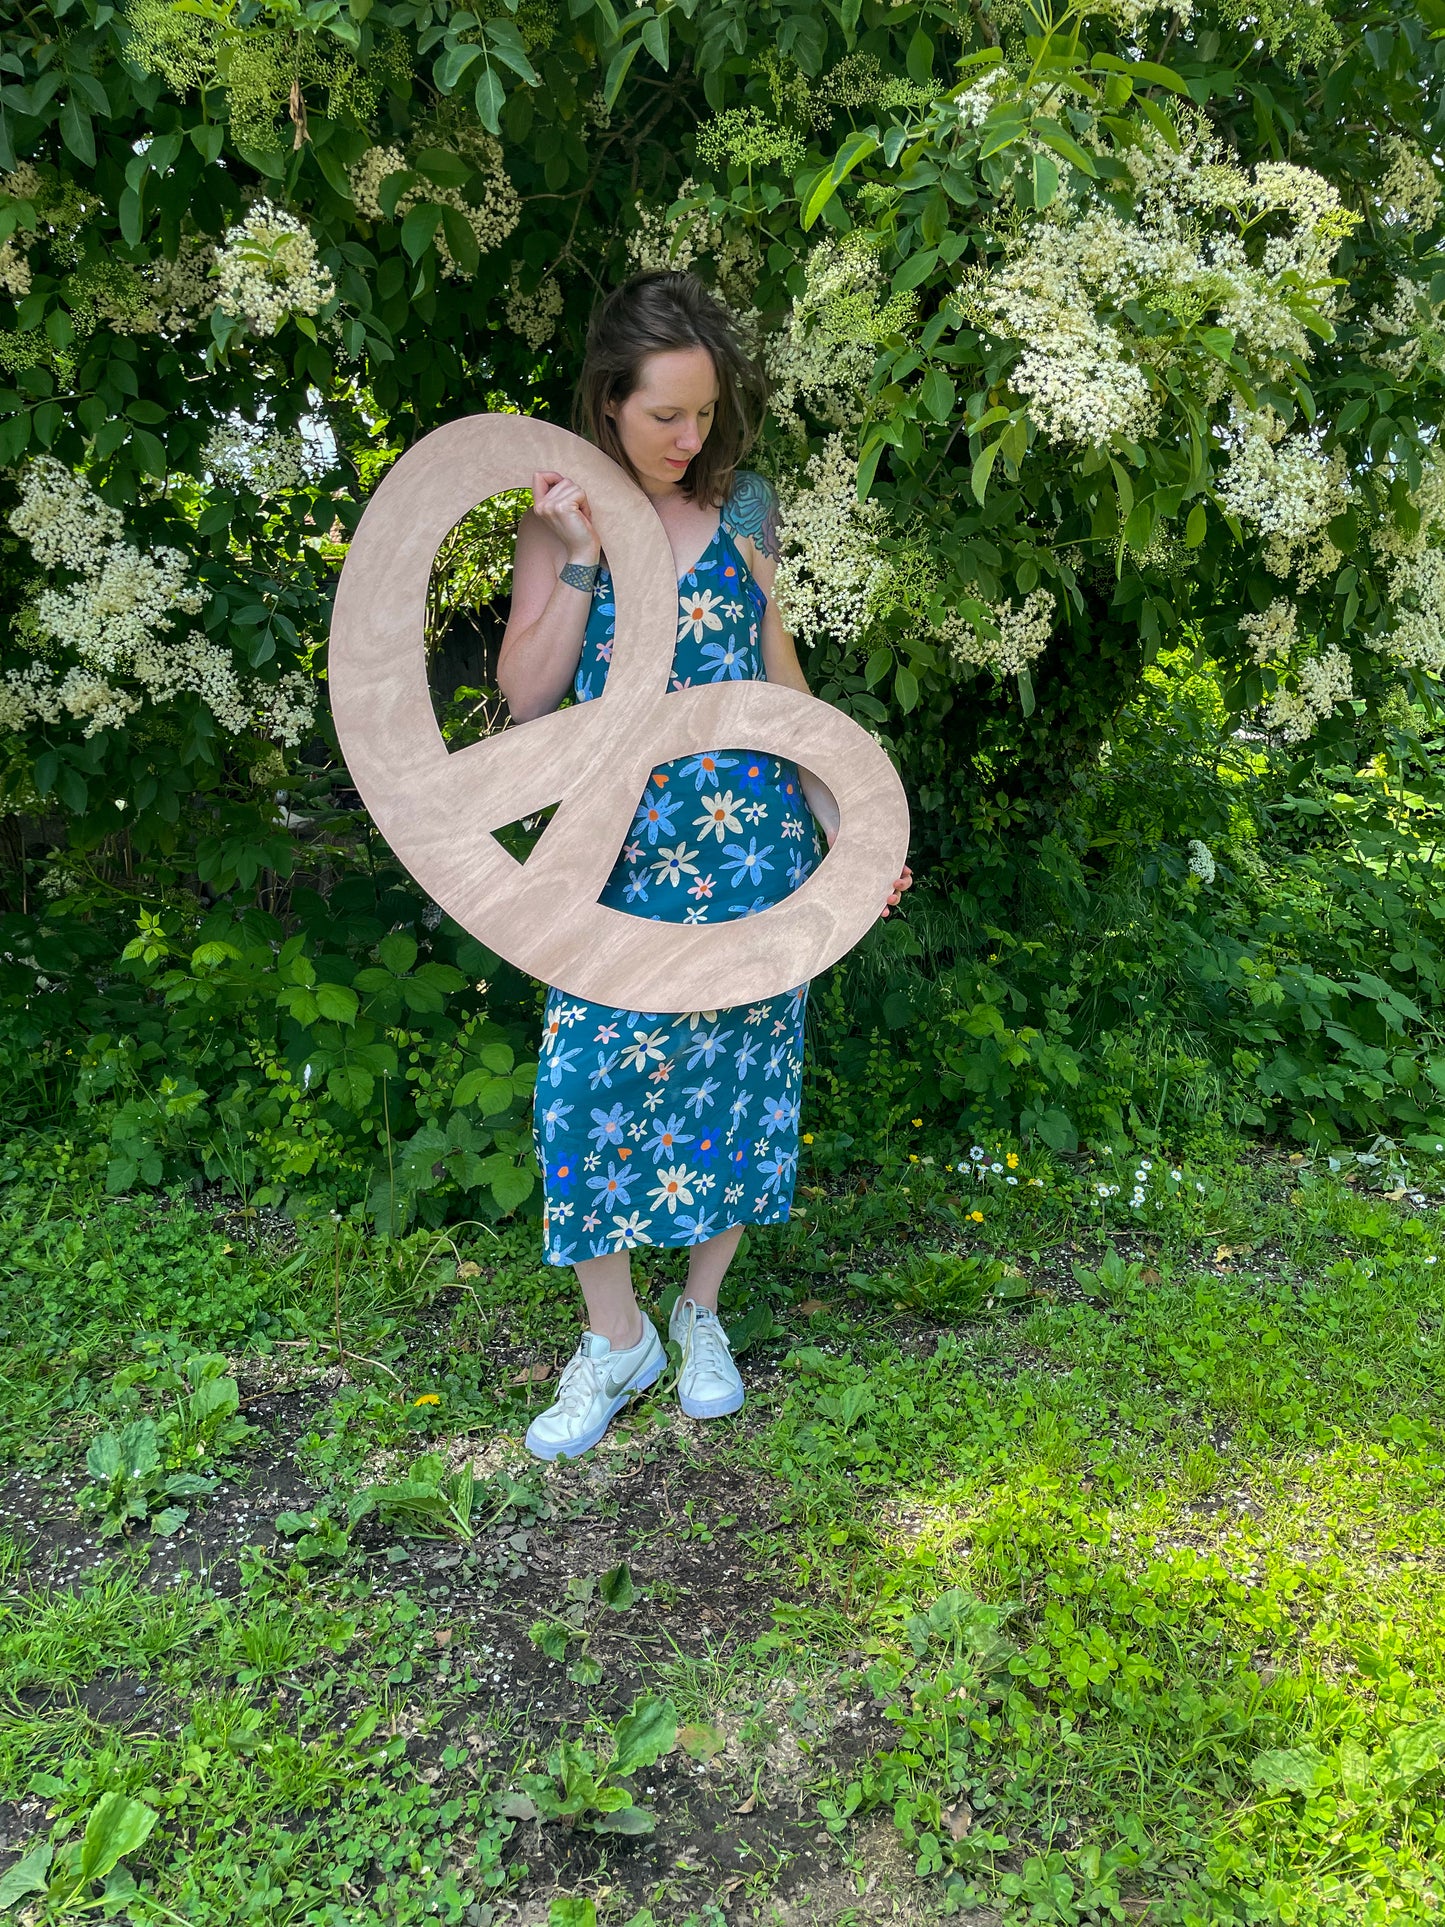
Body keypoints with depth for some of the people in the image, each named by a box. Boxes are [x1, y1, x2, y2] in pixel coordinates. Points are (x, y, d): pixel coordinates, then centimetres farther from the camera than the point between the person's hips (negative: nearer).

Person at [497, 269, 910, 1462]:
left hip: (745, 844, 1)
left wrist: (845, 828, 7)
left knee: (733, 1072, 8)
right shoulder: (563, 514, 0)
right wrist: (578, 559, -15)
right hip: (618, 856, -1)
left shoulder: (740, 510, 3)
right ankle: (616, 1339, 16)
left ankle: (702, 1314, 29)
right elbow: (527, 698, -6)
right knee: (590, 1081, -3)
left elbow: (779, 678, 10)